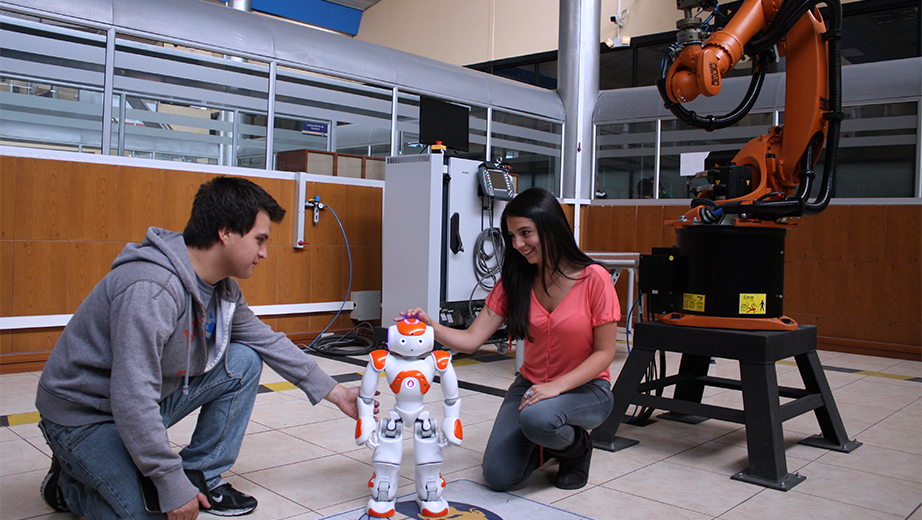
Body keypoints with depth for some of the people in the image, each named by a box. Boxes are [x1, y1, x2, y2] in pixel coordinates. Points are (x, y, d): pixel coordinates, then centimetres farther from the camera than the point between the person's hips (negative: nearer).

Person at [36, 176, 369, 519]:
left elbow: (268, 341, 9)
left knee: (244, 362, -3)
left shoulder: (223, 290, -4)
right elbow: (132, 400, -34)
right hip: (83, 417, -8)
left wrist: (336, 393, 10)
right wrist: (172, 486, -27)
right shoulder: (150, 289, -33)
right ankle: (67, 481, 8)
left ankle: (201, 475, 4)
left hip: (148, 404, 8)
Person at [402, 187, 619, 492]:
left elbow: (604, 352, -13)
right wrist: (431, 327, -28)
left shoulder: (593, 278, -16)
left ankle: (577, 447, -1)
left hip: (586, 388, -4)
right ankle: (547, 446, 22)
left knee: (536, 418, -37)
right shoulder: (514, 281, -4)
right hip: (531, 384, 4)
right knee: (498, 478, -9)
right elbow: (471, 340, -9)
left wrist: (557, 386, -26)